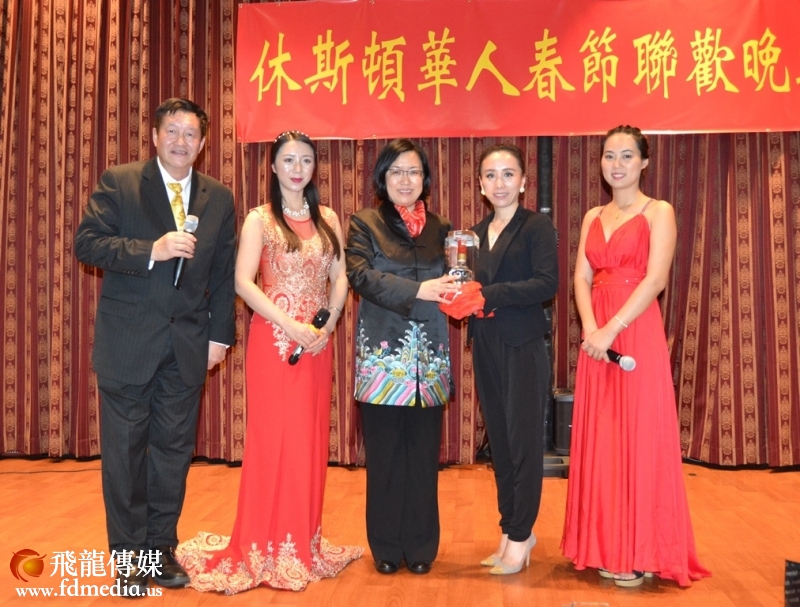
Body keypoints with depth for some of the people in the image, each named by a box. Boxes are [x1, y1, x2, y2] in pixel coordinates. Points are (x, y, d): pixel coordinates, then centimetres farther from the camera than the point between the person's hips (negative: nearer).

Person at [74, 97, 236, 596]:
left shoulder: (219, 198, 8)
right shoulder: (118, 183, -1)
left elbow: (224, 273, 8)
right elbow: (87, 243, -9)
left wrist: (219, 335, 4)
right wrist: (152, 250, -21)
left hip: (189, 344, 3)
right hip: (128, 340, -2)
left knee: (174, 450, 9)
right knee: (125, 450, 6)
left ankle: (162, 547, 24)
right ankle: (130, 556, 20)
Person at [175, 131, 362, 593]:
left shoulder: (328, 219, 12)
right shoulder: (260, 220, -1)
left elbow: (340, 278, 8)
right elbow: (244, 283, -10)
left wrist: (327, 325, -8)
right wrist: (289, 324, -18)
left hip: (319, 342, 4)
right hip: (274, 339, -4)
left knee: (311, 439, 8)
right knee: (273, 437, -3)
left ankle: (304, 542, 20)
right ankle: (267, 547, 10)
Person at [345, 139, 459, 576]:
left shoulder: (439, 228, 14)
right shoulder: (365, 224, 4)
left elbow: (450, 282, 15)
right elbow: (360, 274, -12)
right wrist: (417, 290, -22)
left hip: (429, 358, 3)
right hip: (383, 355, -2)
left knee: (424, 455, 6)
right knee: (384, 455, 3)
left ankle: (421, 547, 19)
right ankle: (386, 548, 17)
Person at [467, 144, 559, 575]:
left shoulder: (537, 227, -4)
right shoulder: (475, 234, 14)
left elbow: (547, 283, -15)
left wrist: (490, 295, -22)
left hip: (524, 347, -6)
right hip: (486, 348, 6)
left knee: (523, 441, 0)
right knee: (498, 441, 10)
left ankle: (519, 536, 11)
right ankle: (512, 529, 22)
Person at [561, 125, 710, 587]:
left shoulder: (659, 212, -1)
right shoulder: (593, 218, 15)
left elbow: (655, 279, -12)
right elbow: (582, 277, 5)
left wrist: (612, 330, -19)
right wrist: (590, 328, -12)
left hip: (638, 333, -5)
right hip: (597, 337, 5)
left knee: (639, 436, -2)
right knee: (601, 439, 7)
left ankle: (640, 552, 9)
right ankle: (605, 546, 17)